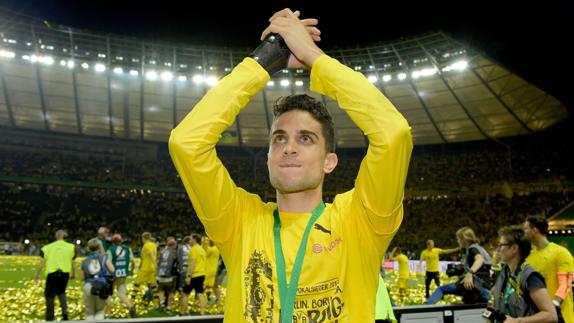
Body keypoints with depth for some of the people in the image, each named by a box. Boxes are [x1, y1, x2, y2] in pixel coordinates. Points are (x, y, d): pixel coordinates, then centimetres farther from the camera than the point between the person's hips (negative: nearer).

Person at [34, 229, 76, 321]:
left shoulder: (48, 247, 4)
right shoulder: (71, 247, 5)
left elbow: (42, 262, 4)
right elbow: (72, 263, 7)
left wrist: (37, 274, 15)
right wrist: (73, 274, 19)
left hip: (51, 273, -2)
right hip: (64, 273, 2)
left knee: (50, 295, 8)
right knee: (61, 292, 23)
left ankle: (50, 318, 11)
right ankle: (65, 312, 8)